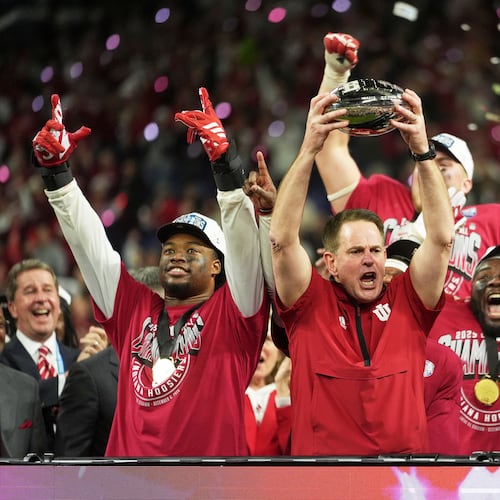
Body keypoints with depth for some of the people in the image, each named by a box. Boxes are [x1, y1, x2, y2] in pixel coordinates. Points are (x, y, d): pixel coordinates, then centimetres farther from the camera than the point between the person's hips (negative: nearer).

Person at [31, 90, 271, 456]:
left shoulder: (230, 314, 5)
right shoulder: (135, 310, 16)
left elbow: (243, 241, -7)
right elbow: (89, 241, 17)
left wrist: (225, 161, -18)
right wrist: (55, 170, 11)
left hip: (214, 452, -4)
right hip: (128, 453, 4)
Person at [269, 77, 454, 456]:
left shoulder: (407, 304, 13)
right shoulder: (311, 304, 9)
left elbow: (442, 239, 5)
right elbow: (282, 239, -2)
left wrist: (423, 150, -3)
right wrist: (309, 150, -8)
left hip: (406, 451, 0)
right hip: (323, 454, 0)